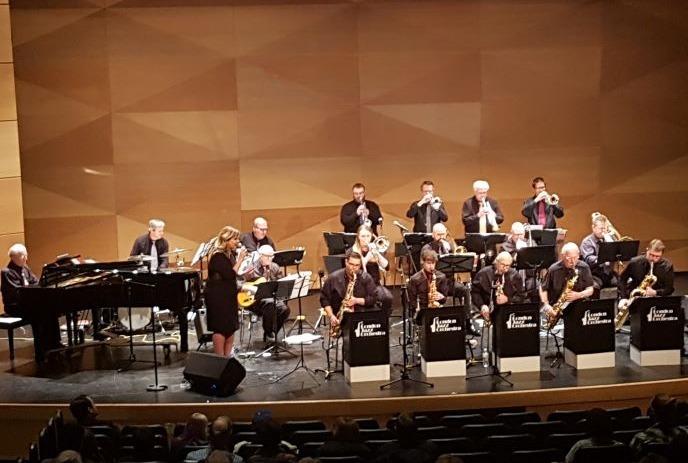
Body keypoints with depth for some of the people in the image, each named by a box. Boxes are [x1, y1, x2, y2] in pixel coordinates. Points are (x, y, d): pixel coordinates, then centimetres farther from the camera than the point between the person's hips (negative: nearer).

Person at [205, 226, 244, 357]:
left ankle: (227, 357, 18)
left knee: (231, 328, 10)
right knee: (221, 329, -5)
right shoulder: (218, 256, -17)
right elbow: (230, 275, -24)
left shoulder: (230, 254, 10)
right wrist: (239, 259, -21)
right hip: (218, 297, -9)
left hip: (228, 295, 9)